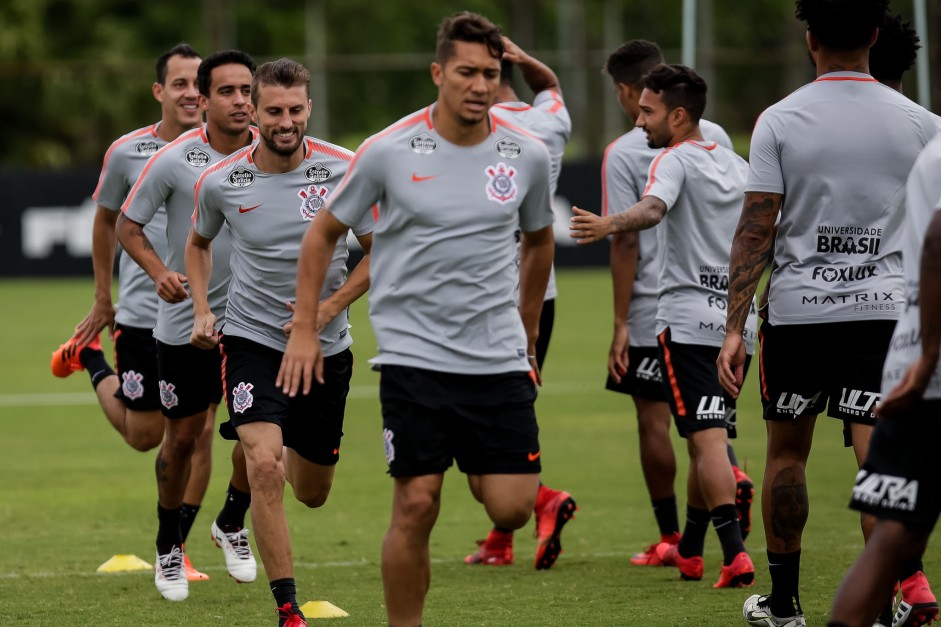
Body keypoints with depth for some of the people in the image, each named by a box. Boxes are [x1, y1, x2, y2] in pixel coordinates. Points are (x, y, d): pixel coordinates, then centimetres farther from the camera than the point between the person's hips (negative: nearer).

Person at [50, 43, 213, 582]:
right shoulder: (128, 152, -3)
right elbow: (107, 220, 12)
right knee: (144, 435, 7)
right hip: (142, 313, -1)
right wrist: (103, 299, 14)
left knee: (197, 433, -2)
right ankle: (90, 356, 34)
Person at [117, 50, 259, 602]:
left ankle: (233, 524, 20)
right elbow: (128, 225, -1)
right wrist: (160, 272, -18)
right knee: (182, 437, 5)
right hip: (185, 322, -2)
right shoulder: (173, 160, -11)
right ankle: (169, 545, 27)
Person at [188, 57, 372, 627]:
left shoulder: (344, 170, -10)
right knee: (264, 465, -24)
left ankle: (292, 457, 54)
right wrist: (202, 311, 2)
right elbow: (200, 243, 15)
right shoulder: (220, 183, -7)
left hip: (326, 347, 1)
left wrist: (329, 308, -13)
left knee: (313, 493, 14)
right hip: (252, 341, -1)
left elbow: (380, 252, 0)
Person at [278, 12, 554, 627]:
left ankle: (477, 469, 31)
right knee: (416, 507, -7)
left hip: (499, 361, 3)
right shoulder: (389, 151, -7)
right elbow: (325, 232, 6)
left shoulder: (527, 156, 1)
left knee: (512, 509, -3)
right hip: (414, 358, -3)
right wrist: (305, 329, 2)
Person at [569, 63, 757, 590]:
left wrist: (609, 225, -46)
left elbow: (652, 209, -28)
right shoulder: (737, 165, 17)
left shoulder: (675, 160, -5)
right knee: (708, 437, 17)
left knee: (709, 439, -13)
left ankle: (737, 555, -24)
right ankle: (689, 551, 27)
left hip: (689, 319, -7)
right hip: (737, 320, 7)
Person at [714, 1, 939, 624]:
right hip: (885, 309, 0)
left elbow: (755, 230, -6)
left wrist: (734, 328, -4)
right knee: (878, 455, -3)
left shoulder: (779, 121, -3)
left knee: (787, 451, 14)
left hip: (796, 312, 0)